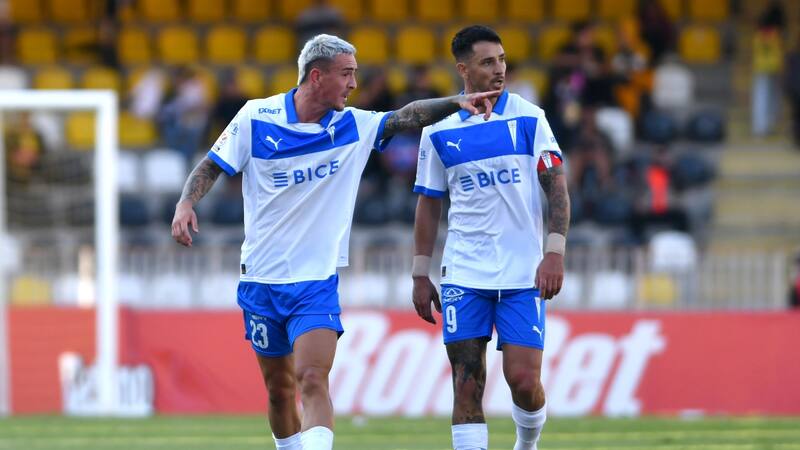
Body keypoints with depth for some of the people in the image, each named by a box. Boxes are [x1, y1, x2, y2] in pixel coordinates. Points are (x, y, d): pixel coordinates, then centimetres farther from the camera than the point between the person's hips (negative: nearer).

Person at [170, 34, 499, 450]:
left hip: (317, 280, -1)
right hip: (261, 277, 1)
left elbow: (406, 117, -10)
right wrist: (185, 204, -15)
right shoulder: (256, 117, -5)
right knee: (278, 386, 10)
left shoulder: (354, 126, -1)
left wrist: (456, 102, -25)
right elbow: (212, 166, 2)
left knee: (312, 381, -18)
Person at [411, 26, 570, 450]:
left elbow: (556, 187, -2)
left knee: (523, 380, -7)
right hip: (463, 274, 1)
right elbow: (428, 204, 12)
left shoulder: (528, 118, 0)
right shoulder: (438, 129, 5)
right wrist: (421, 275, 9)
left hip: (523, 272, -1)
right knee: (467, 384, -4)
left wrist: (554, 252, -13)